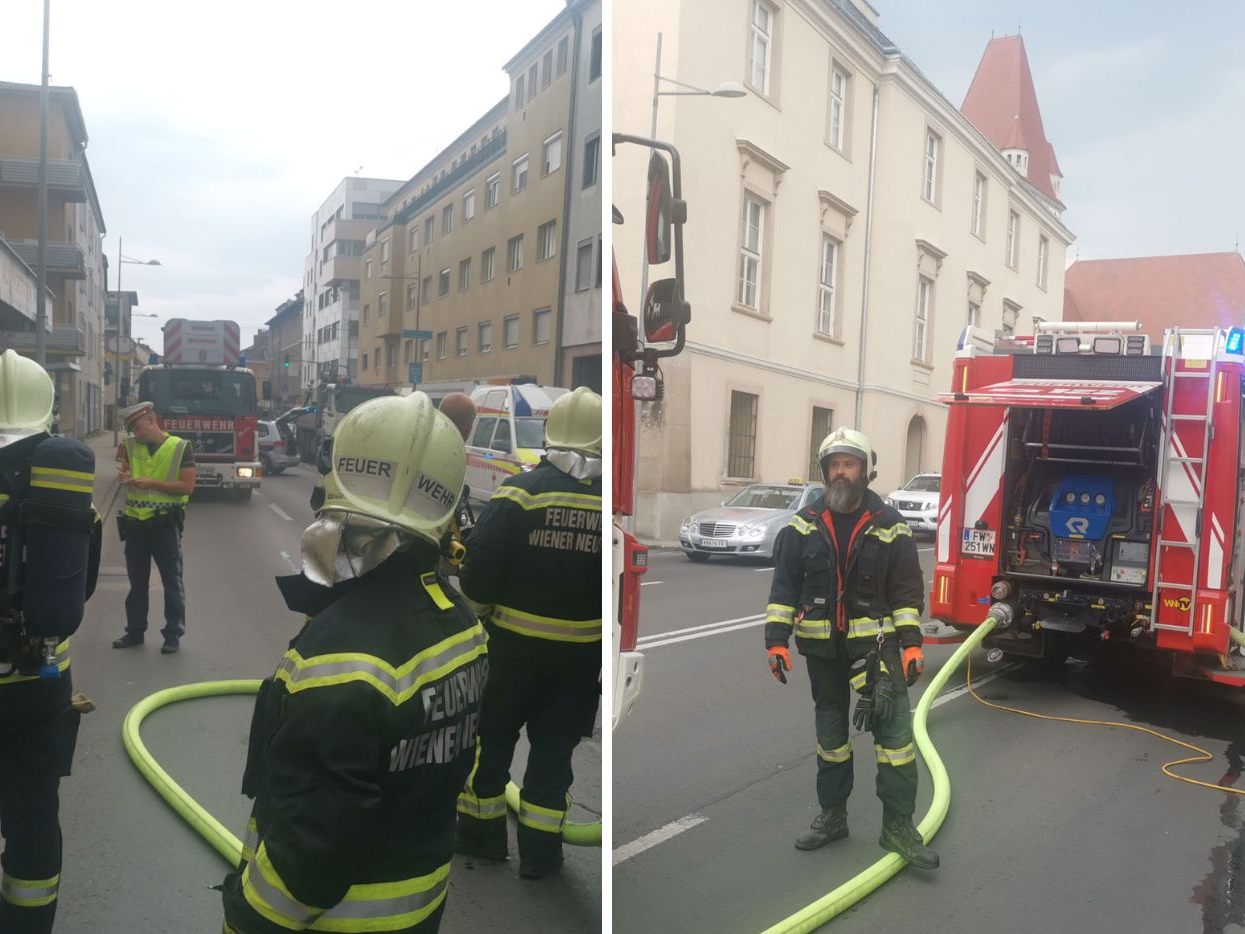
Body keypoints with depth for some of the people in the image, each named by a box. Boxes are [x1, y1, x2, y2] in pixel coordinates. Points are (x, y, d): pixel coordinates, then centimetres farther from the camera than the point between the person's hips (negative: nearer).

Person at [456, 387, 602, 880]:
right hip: (580, 652, 1)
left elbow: (480, 567, -14)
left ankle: (481, 832, 30)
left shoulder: (520, 490, -13)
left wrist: (479, 600, 6)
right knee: (554, 745, 14)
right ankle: (539, 849, 21)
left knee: (493, 733, 17)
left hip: (515, 641, -1)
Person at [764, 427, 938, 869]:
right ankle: (832, 815, 29)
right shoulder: (803, 527, 0)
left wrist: (912, 643, -9)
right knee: (830, 731, 14)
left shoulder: (890, 527, -3)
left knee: (895, 730, -7)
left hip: (876, 642, -2)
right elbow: (784, 586, 1)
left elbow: (907, 591, -1)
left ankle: (898, 825, 6)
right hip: (822, 647, 2)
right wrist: (777, 640, -5)